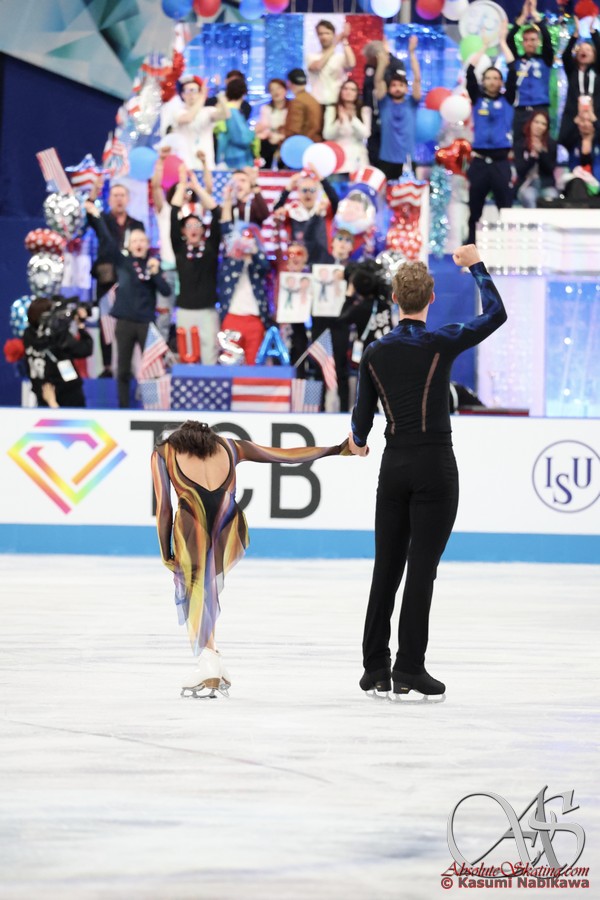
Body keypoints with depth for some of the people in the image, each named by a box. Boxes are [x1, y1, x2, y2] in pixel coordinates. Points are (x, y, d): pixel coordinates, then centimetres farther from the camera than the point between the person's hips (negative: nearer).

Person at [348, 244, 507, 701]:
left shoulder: (375, 353, 2)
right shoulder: (440, 344, -10)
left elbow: (362, 414, 9)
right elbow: (496, 314, 0)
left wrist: (358, 441, 32)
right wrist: (476, 266, 12)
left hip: (394, 466, 4)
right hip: (434, 466, -4)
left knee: (387, 567, 10)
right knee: (422, 568, -3)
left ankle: (375, 667, 12)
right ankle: (409, 669, -3)